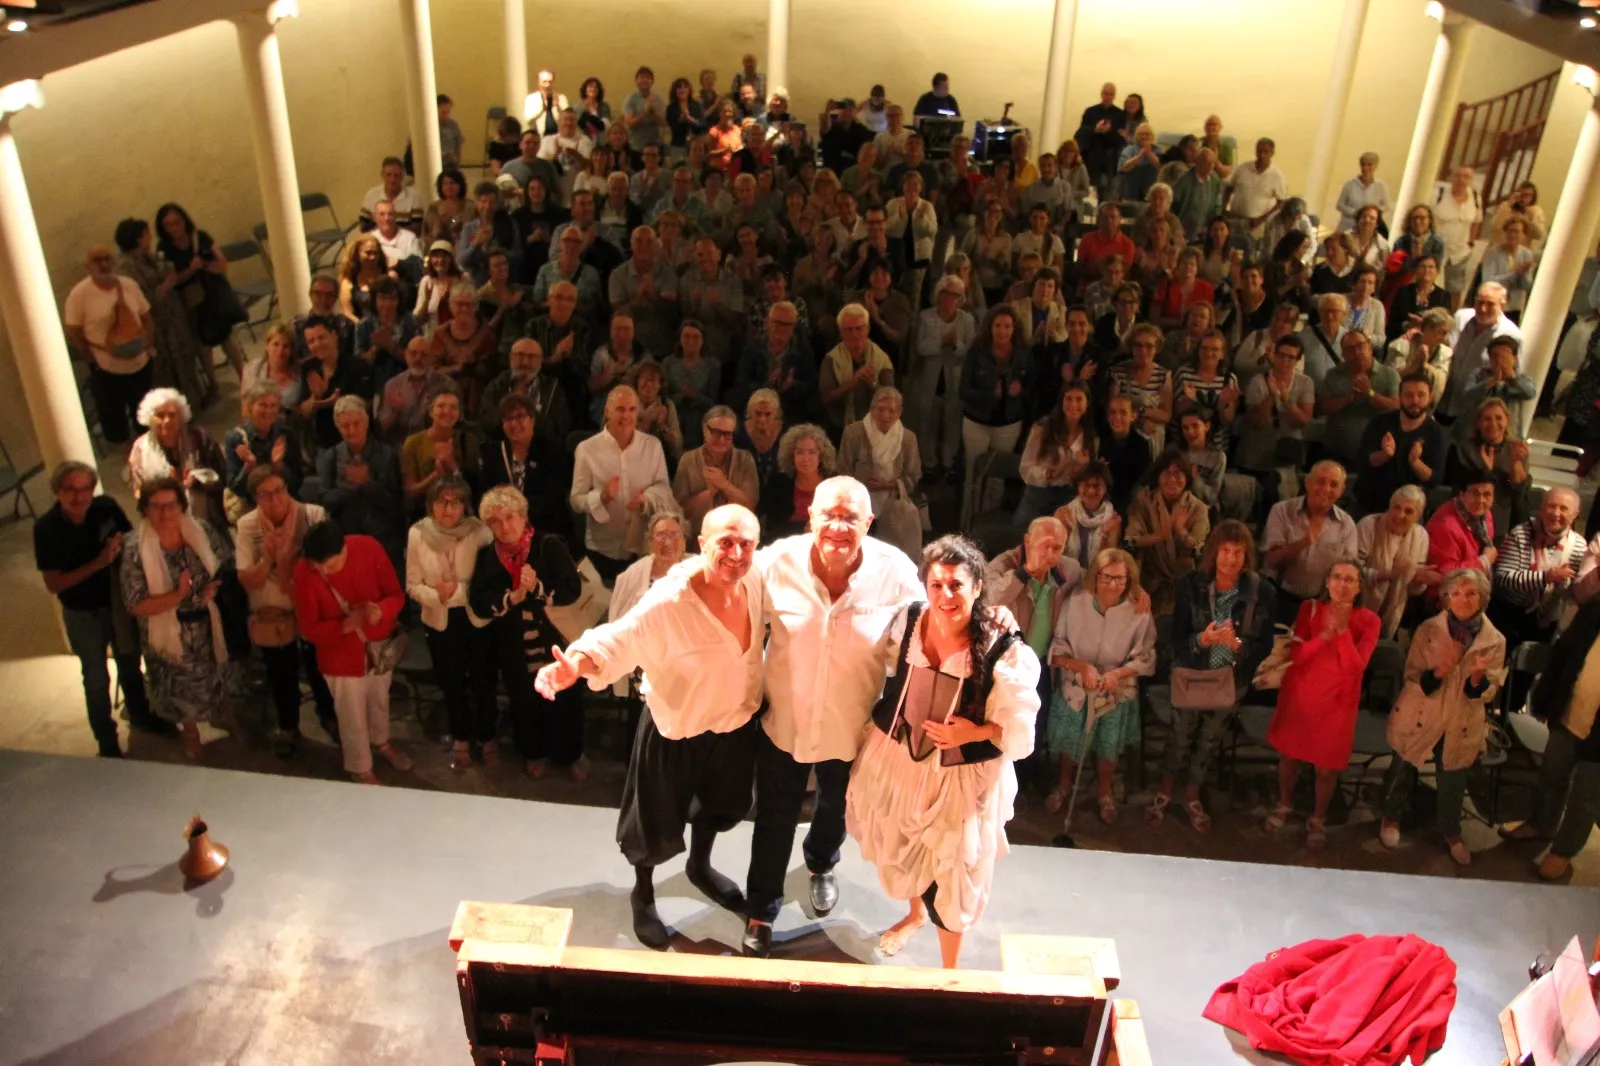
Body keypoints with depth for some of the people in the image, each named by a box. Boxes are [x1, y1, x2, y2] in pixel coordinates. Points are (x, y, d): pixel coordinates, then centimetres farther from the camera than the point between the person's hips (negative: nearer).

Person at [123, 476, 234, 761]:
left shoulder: (203, 530, -14)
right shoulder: (137, 551, -23)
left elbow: (228, 564, -2)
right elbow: (136, 606, -23)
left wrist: (215, 588, -22)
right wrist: (179, 595, -34)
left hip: (208, 626, 2)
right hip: (170, 634, -2)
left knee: (213, 682, 25)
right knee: (186, 688, 20)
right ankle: (191, 732, 49)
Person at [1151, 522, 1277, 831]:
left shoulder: (1262, 592, -17)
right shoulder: (1191, 584, -17)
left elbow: (1265, 646, -11)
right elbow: (1175, 638, -14)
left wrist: (1236, 643, -31)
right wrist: (1202, 639, -34)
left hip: (1231, 679, 1)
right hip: (1192, 675, -1)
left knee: (1210, 740, 20)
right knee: (1180, 736, 13)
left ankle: (1192, 795, 43)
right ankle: (1165, 791, 39)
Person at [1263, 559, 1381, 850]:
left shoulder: (1368, 621, -11)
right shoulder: (1310, 608, -7)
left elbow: (1355, 667, -22)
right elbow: (1295, 655, -15)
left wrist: (1343, 630, -32)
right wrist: (1326, 634, -30)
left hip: (1336, 703, -1)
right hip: (1299, 695, 1)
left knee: (1326, 768, 8)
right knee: (1289, 756, 17)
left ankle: (1318, 819, 34)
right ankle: (1284, 805, 43)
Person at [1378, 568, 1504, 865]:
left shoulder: (1495, 641, -9)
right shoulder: (1428, 630, -12)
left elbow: (1487, 693, -8)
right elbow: (1411, 677, -11)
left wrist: (1478, 678, -31)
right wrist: (1437, 672, -31)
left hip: (1462, 728, 1)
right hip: (1420, 720, -1)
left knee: (1453, 784, 17)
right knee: (1403, 772, 18)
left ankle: (1451, 832, 42)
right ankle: (1391, 818, 43)